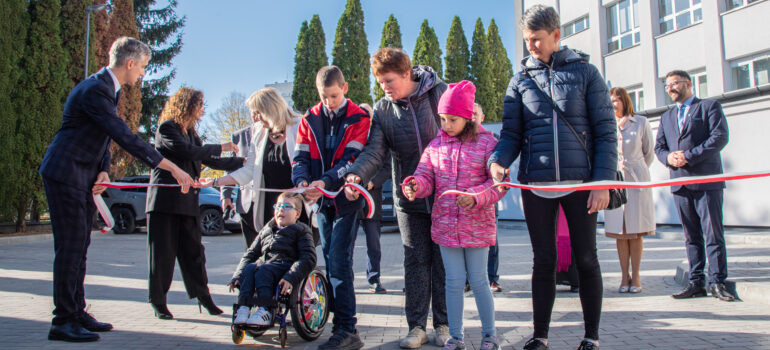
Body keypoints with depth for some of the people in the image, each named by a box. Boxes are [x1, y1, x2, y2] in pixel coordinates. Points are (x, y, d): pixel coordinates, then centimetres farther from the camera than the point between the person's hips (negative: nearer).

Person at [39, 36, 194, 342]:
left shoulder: (109, 89, 12)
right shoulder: (94, 90, -20)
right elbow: (125, 138, -28)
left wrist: (103, 172, -3)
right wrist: (173, 168, -28)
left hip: (84, 176, 10)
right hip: (66, 174, -10)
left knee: (79, 246, 12)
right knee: (70, 246, -7)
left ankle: (77, 313, 21)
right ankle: (63, 321, 2)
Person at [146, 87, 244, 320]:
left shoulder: (190, 132, 19)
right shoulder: (166, 128, -6)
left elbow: (208, 160, 20)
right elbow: (188, 152, -20)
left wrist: (242, 162, 18)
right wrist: (221, 148, -12)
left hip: (187, 202, 7)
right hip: (165, 200, -7)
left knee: (193, 251, 7)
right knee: (162, 253, 0)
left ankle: (203, 296, 14)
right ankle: (158, 302, 10)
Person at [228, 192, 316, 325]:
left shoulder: (302, 231, 8)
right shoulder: (266, 230, 28)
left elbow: (308, 258, -6)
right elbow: (250, 254, 24)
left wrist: (290, 278, -23)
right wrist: (237, 276, 6)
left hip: (285, 266, -5)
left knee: (263, 271, -33)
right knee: (249, 268, -26)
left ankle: (265, 312, -39)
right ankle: (243, 308, -32)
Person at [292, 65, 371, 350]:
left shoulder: (358, 119, -6)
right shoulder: (310, 119, 8)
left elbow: (352, 159, -16)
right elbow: (301, 157, 1)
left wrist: (326, 181, -31)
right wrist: (302, 181, -21)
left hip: (346, 199, -5)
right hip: (322, 201, 6)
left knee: (339, 263, -12)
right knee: (330, 262, 11)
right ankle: (340, 318, 21)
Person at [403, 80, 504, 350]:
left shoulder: (487, 143, -4)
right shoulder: (436, 144, 6)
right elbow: (426, 175, 4)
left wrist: (476, 196, -24)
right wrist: (414, 185, -19)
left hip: (477, 224, -3)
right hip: (445, 224, 3)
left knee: (478, 280, 6)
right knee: (454, 280, 9)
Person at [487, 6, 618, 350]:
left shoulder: (585, 72, 3)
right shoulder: (521, 79, 9)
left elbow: (605, 131, 0)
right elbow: (511, 133, 6)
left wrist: (603, 180, -9)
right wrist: (498, 161, -15)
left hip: (579, 182, -1)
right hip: (536, 184, 2)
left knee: (586, 259, 6)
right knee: (543, 261, 9)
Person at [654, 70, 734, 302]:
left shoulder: (709, 106, 5)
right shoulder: (667, 117, 21)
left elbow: (720, 137, -8)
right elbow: (658, 146, 16)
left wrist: (689, 156, -15)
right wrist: (668, 157, -7)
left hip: (707, 181, -5)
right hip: (680, 184, 5)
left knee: (713, 234, -4)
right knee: (691, 236, 7)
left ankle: (717, 282, 2)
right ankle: (696, 283, 11)